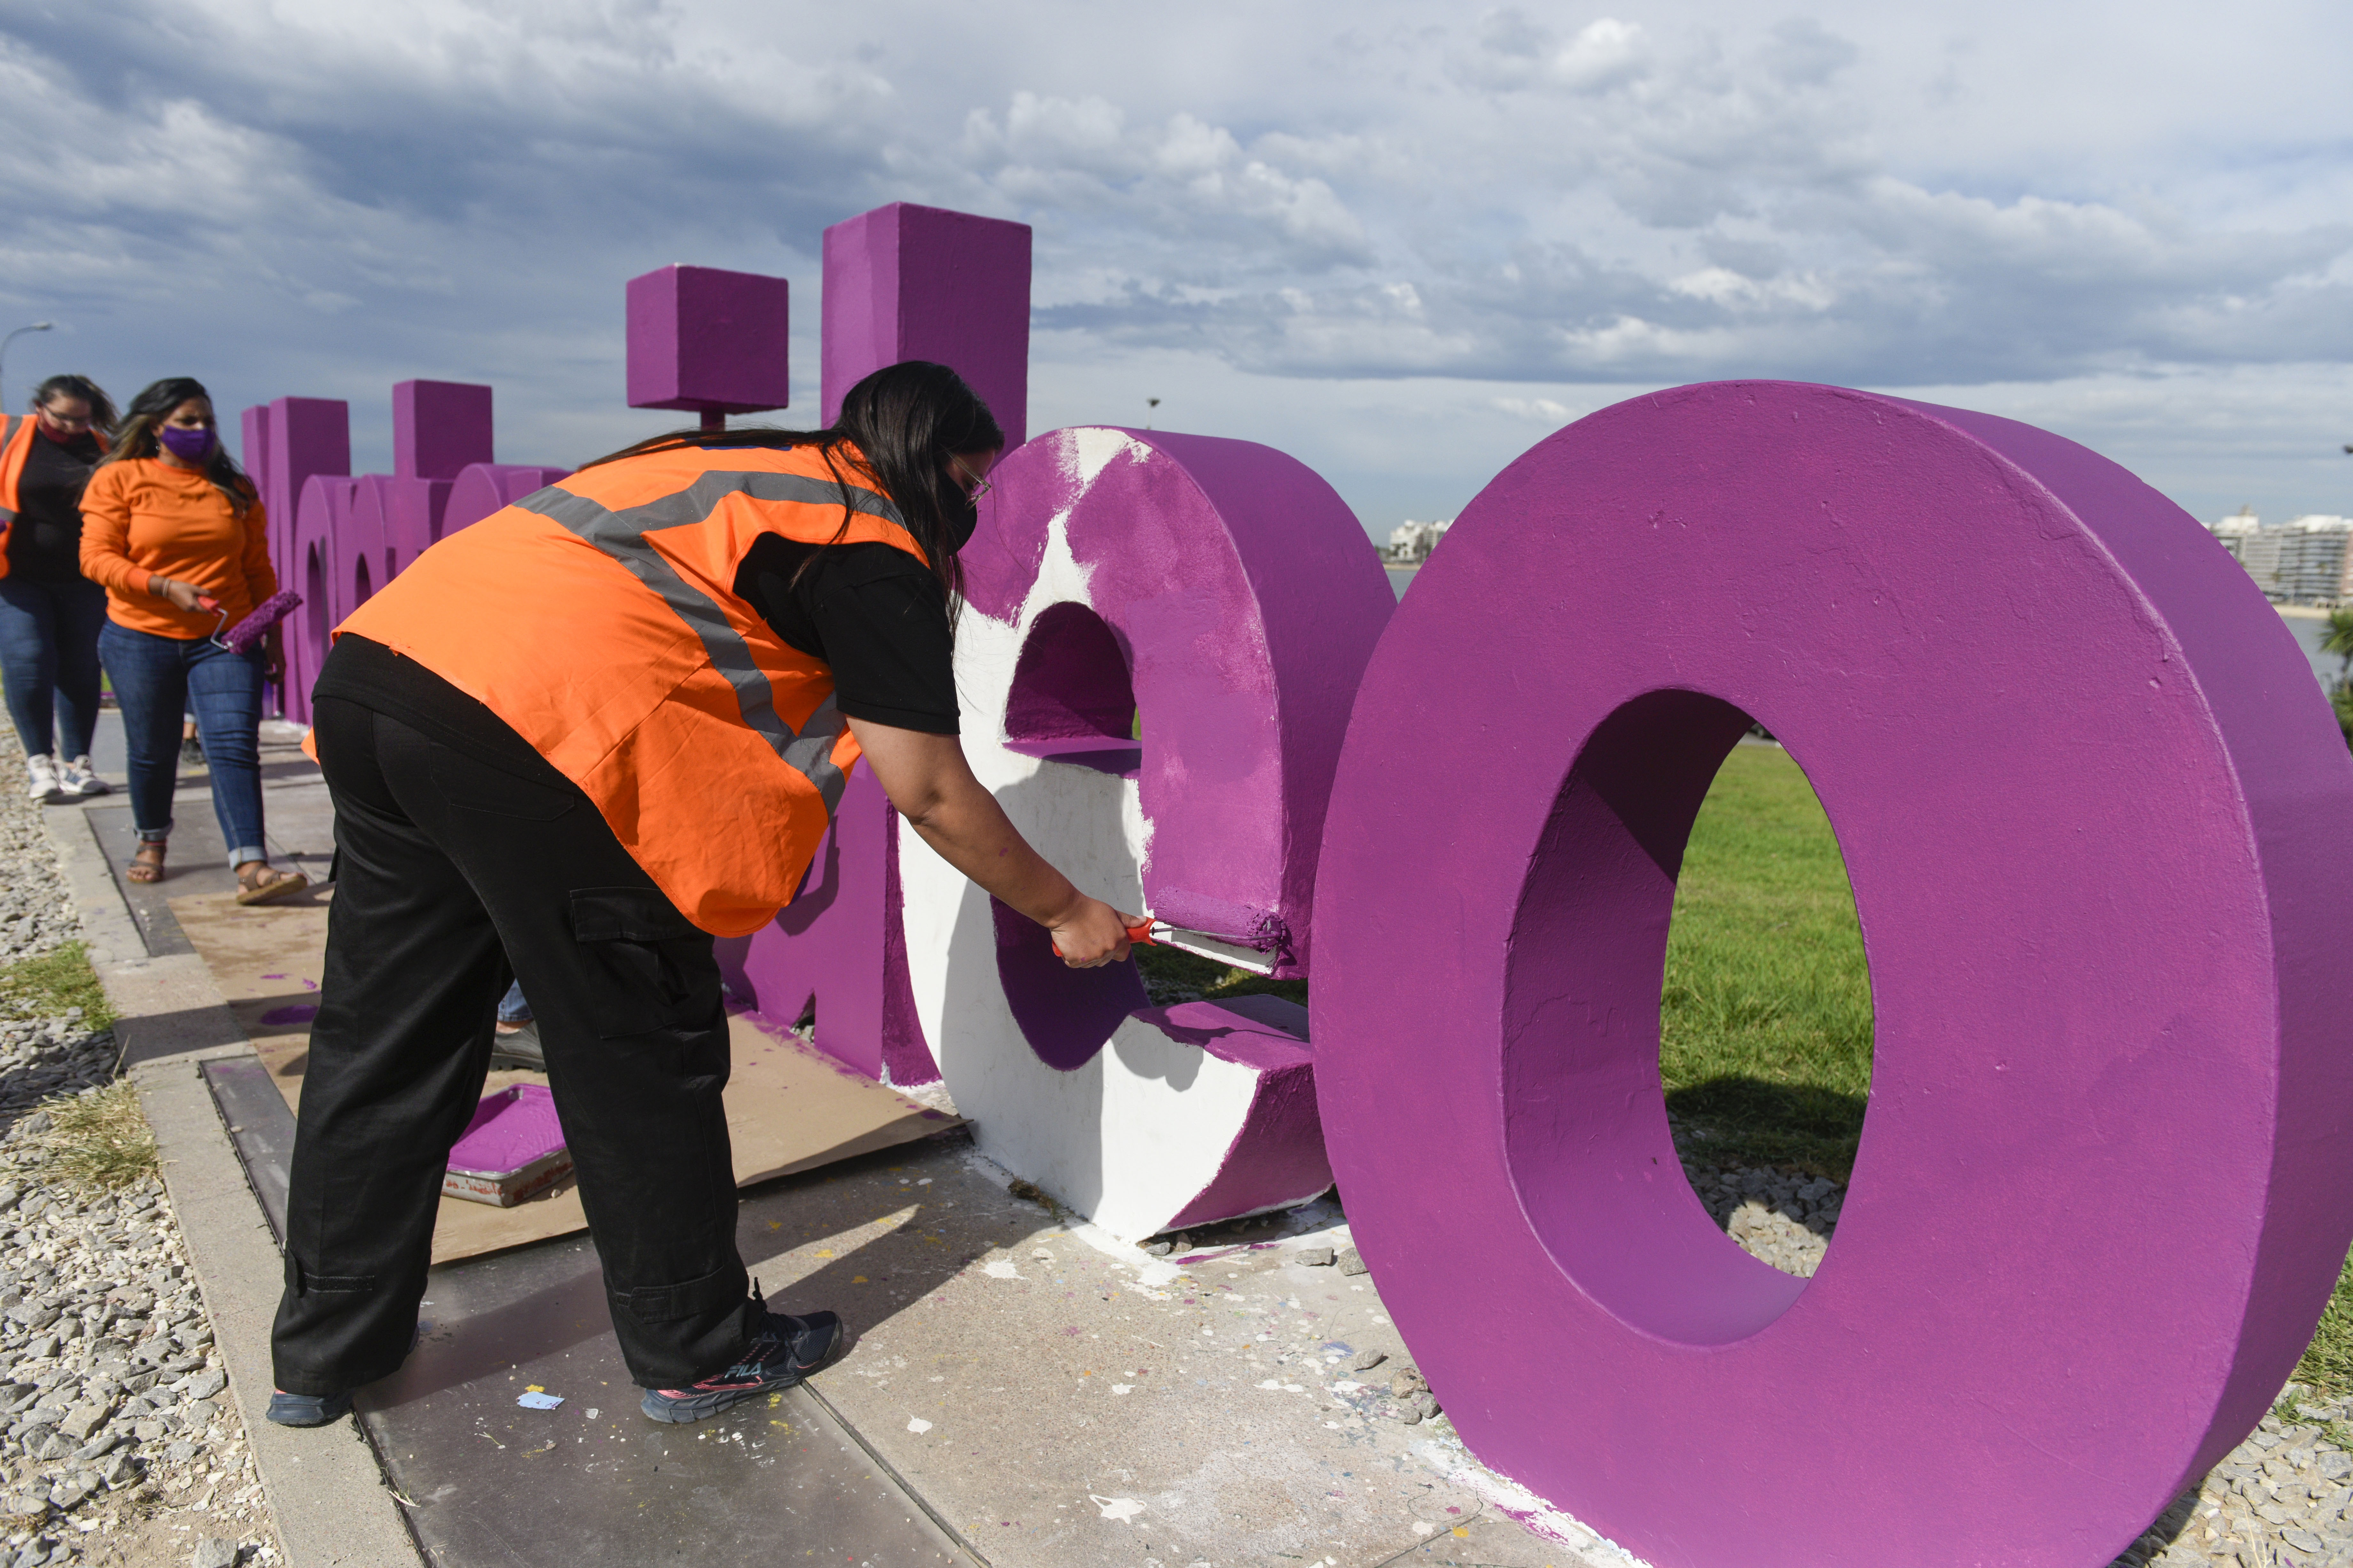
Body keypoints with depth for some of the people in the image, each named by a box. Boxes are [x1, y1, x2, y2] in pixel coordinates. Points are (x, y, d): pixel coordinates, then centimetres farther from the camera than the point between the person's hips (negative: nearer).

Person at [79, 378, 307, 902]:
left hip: (225, 641, 1)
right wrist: (167, 588, -18)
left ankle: (250, 865, -22)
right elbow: (97, 558, -5)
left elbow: (258, 568, 12)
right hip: (141, 641, 0)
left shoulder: (234, 487, 9)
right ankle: (152, 843, 36)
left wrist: (272, 634, 9)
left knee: (234, 744, -14)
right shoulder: (119, 480, 1)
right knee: (152, 751, 11)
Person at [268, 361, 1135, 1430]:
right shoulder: (876, 550, 2)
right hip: (532, 729, -9)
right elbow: (933, 797, 2)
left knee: (385, 1042, 19)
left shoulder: (731, 470, 27)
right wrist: (1067, 913, 14)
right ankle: (696, 1354, 24)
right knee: (640, 1062, 7)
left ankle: (326, 1353, 35)